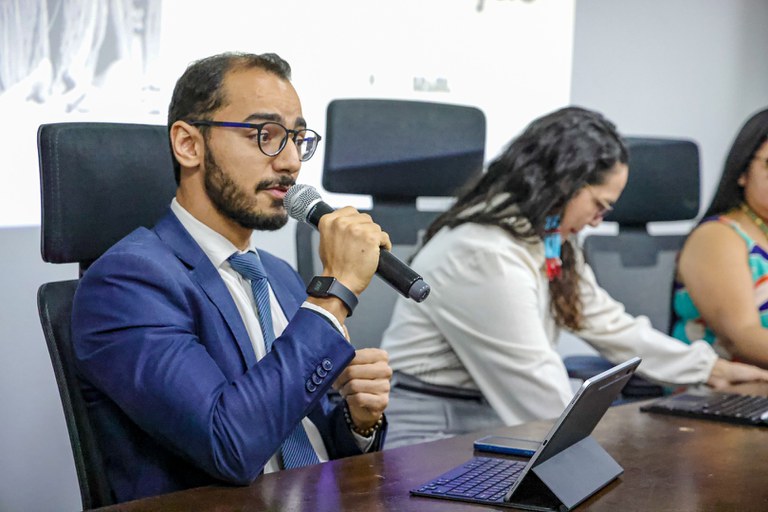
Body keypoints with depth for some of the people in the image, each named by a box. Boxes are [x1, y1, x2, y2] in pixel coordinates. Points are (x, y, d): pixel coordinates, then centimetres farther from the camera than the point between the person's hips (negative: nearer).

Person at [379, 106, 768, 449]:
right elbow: (534, 383, -19)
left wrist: (711, 368, 17)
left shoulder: (549, 243, 9)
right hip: (429, 429, -9)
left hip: (493, 417, 9)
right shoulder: (485, 257, -22)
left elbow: (607, 323, 15)